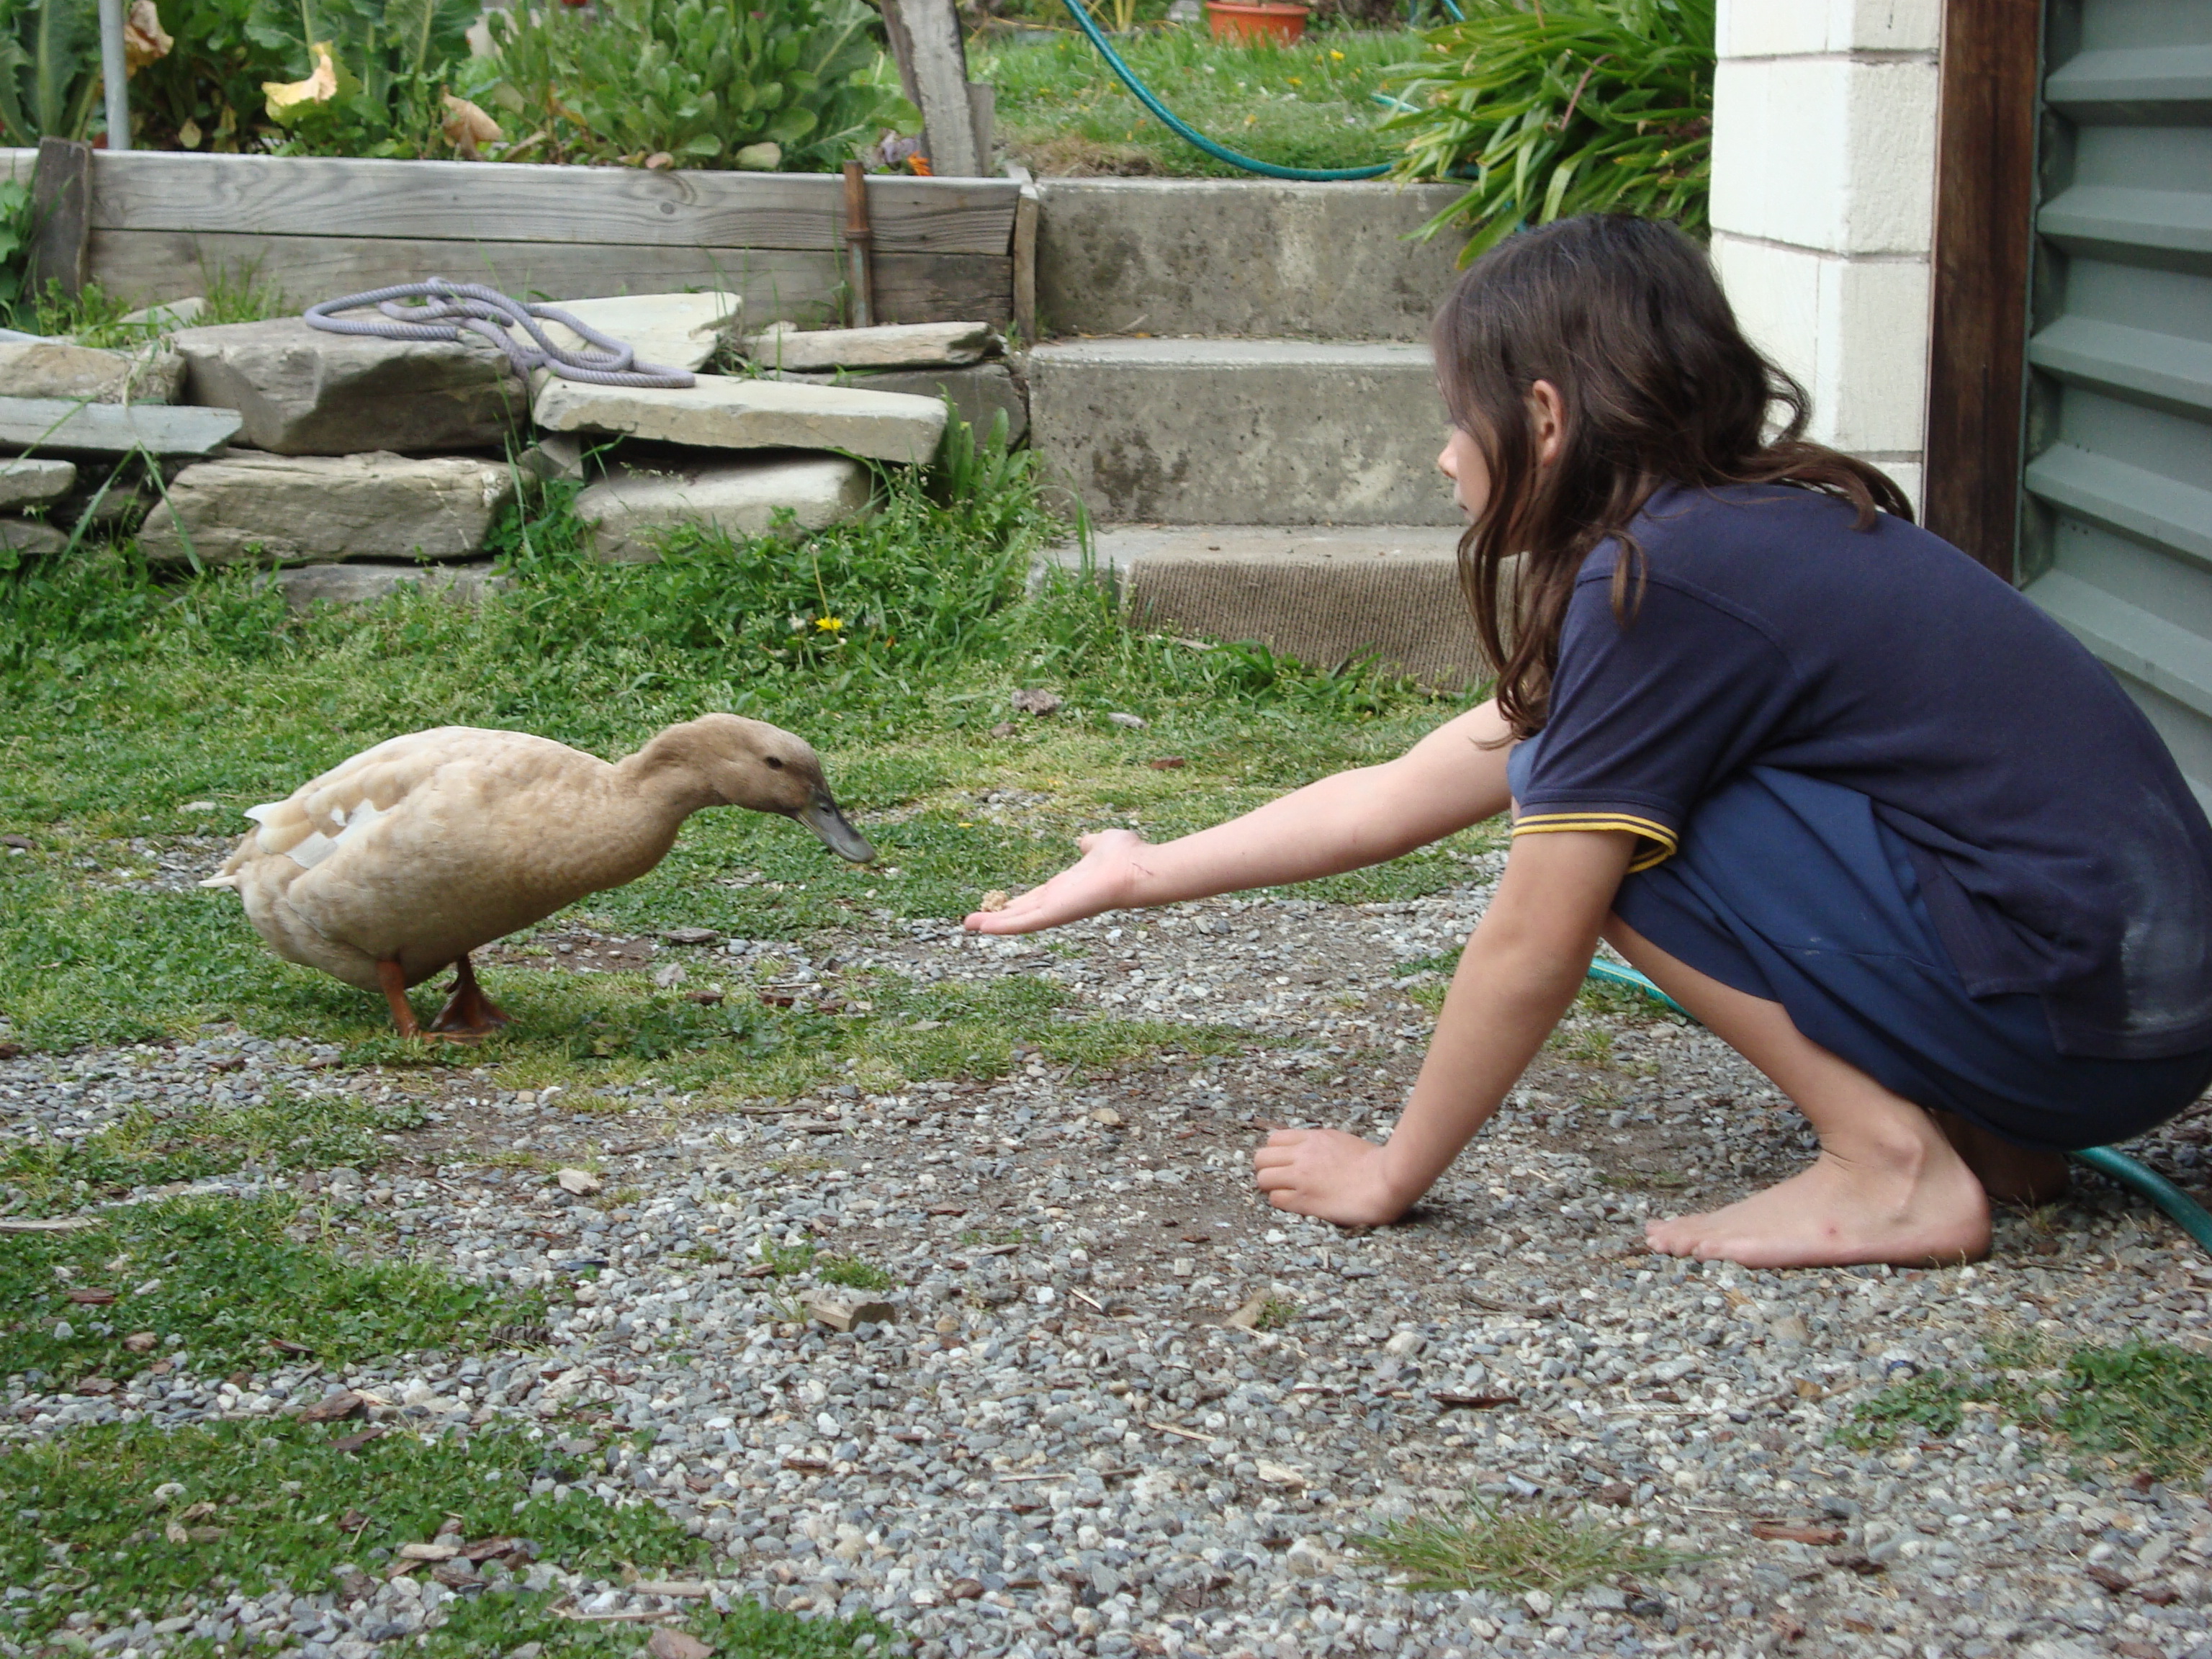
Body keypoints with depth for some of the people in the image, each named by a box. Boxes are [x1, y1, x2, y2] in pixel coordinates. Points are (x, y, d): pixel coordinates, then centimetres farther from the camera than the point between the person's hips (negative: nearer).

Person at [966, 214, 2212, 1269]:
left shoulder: (1663, 581, -15)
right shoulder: (1753, 531, 14)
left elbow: (1530, 950, -10)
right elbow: (1389, 800, 20)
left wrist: (1394, 1175, 3)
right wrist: (1147, 873, 26)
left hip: (2091, 1013, -9)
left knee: (1623, 822, -7)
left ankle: (1896, 1169, -5)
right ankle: (1976, 1131, 13)